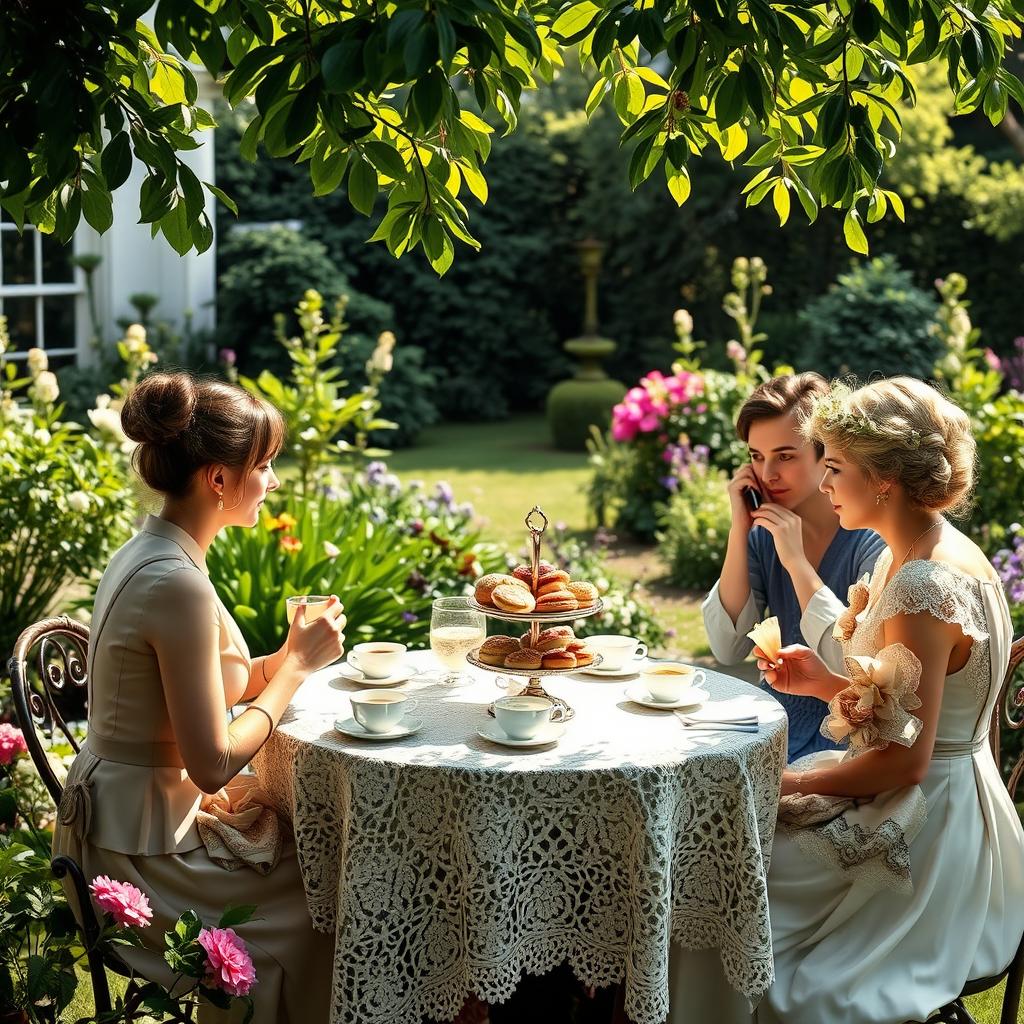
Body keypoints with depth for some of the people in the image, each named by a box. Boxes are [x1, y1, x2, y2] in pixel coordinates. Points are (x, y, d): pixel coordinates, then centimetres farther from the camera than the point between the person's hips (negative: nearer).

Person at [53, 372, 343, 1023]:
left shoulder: (148, 553, 4)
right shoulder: (178, 585, -26)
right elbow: (214, 765, -24)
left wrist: (290, 658, -3)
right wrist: (298, 664, -14)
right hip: (138, 862, -9)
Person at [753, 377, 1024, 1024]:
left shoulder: (924, 588, -25)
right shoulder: (924, 554, 6)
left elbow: (904, 759, -23)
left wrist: (789, 783, -12)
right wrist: (827, 683, -2)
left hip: (919, 827, -9)